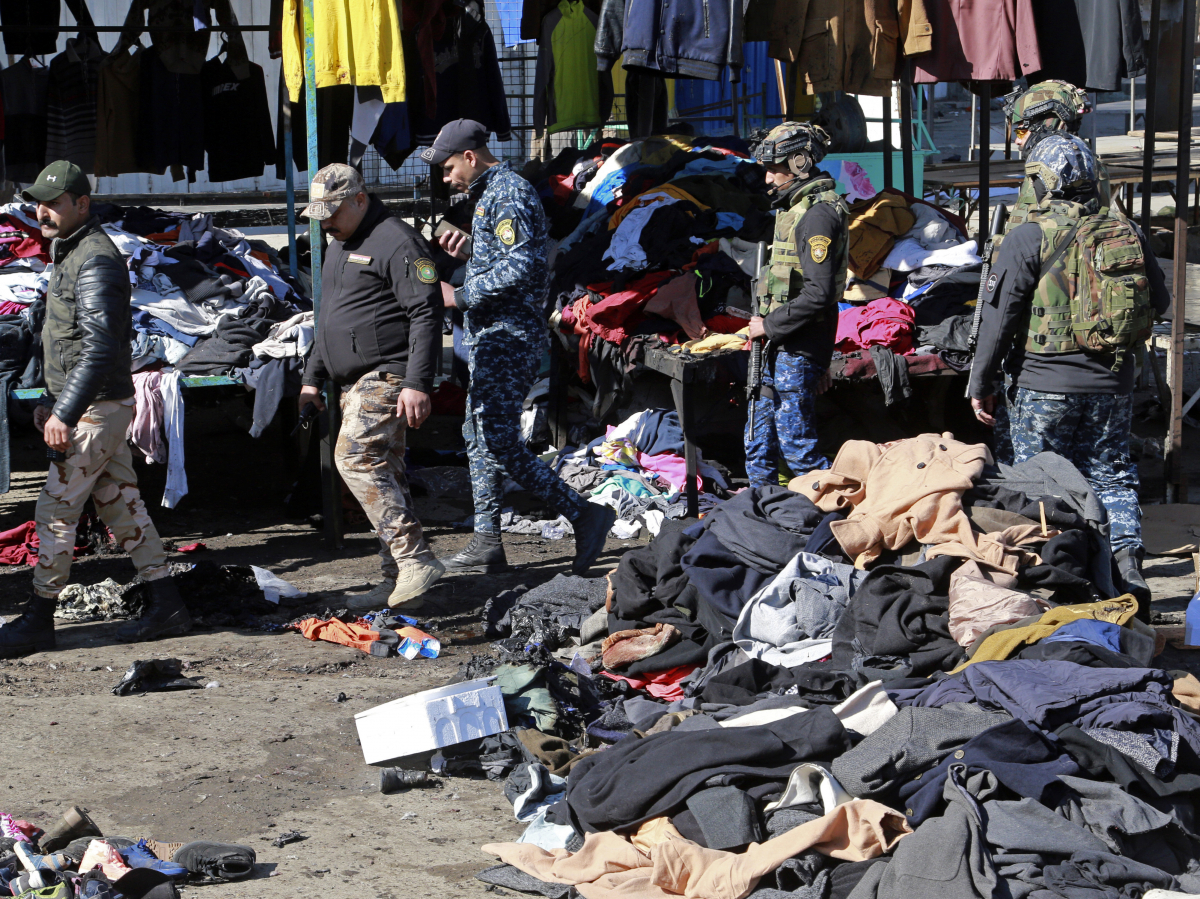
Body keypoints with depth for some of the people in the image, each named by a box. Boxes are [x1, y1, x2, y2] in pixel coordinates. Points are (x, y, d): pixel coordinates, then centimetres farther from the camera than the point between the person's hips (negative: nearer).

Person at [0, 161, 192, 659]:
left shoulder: (95, 260, -18)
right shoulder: (70, 253, 15)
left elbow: (100, 347, -25)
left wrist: (65, 414, -26)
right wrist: (51, 402, 22)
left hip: (98, 408, -10)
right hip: (98, 407, 10)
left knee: (55, 511, -5)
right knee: (122, 505, 11)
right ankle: (166, 606, 15)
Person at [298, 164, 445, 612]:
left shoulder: (395, 242, -11)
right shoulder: (340, 245, 20)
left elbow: (426, 314, -17)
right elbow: (328, 318, 30)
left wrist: (418, 383, -23)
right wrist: (312, 376, 26)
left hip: (386, 376, -10)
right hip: (356, 382, 10)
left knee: (356, 457, -21)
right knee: (382, 473, 8)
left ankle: (416, 559, -23)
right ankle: (400, 582, 9)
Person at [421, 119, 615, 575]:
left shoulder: (509, 194, -14)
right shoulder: (491, 192, 19)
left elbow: (520, 269, -25)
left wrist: (459, 296, -19)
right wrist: (468, 253, 13)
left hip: (509, 336, -11)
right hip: (491, 336, 11)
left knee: (501, 443, -13)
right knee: (479, 435, 12)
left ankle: (584, 515, -9)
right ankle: (487, 542, 16)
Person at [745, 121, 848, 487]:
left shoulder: (818, 215, -17)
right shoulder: (796, 208, 16)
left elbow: (818, 294, -25)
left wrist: (770, 325, -17)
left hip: (798, 352, -10)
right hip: (782, 348, 10)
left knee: (796, 446, -8)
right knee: (758, 442, 15)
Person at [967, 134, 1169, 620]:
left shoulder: (1030, 238, -10)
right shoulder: (1129, 233, 4)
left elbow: (999, 316, -9)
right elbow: (1159, 302, 16)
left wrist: (981, 384, -2)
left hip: (1046, 383, -4)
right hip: (1114, 384, 4)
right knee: (1112, 477, 13)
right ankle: (1129, 570, 4)